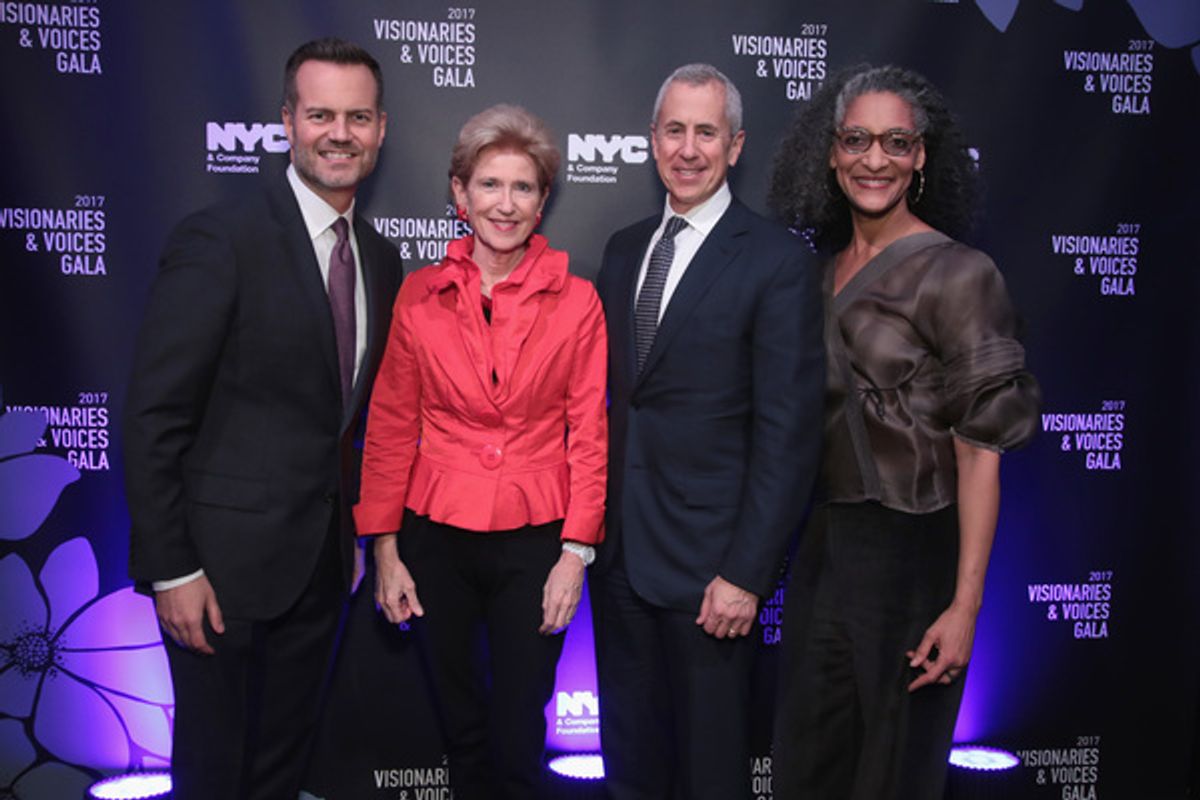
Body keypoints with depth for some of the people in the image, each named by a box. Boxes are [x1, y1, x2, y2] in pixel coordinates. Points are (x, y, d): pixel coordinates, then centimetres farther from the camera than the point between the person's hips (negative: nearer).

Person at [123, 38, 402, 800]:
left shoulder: (381, 258, 6)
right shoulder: (218, 240, -15)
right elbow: (154, 416, -15)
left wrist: (358, 531, 11)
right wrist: (171, 569, -16)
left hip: (322, 560, 6)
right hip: (224, 560, -6)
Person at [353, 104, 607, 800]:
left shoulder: (576, 300, -4)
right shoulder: (420, 295, -1)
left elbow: (590, 436, -2)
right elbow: (391, 428, 3)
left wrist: (576, 552, -7)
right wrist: (385, 547, 1)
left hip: (535, 540, -1)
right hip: (436, 536, 2)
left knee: (519, 735, 6)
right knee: (460, 724, 17)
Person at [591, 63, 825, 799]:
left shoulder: (778, 261, -11)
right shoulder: (624, 248, 9)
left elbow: (787, 431, -14)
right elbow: (608, 389, 12)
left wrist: (748, 573, -16)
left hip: (708, 556, -5)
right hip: (617, 545, 5)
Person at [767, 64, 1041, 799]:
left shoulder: (959, 275, -12)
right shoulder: (825, 271, 7)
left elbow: (981, 447, -15)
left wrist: (965, 605, -19)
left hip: (910, 552, -6)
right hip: (824, 544, 6)